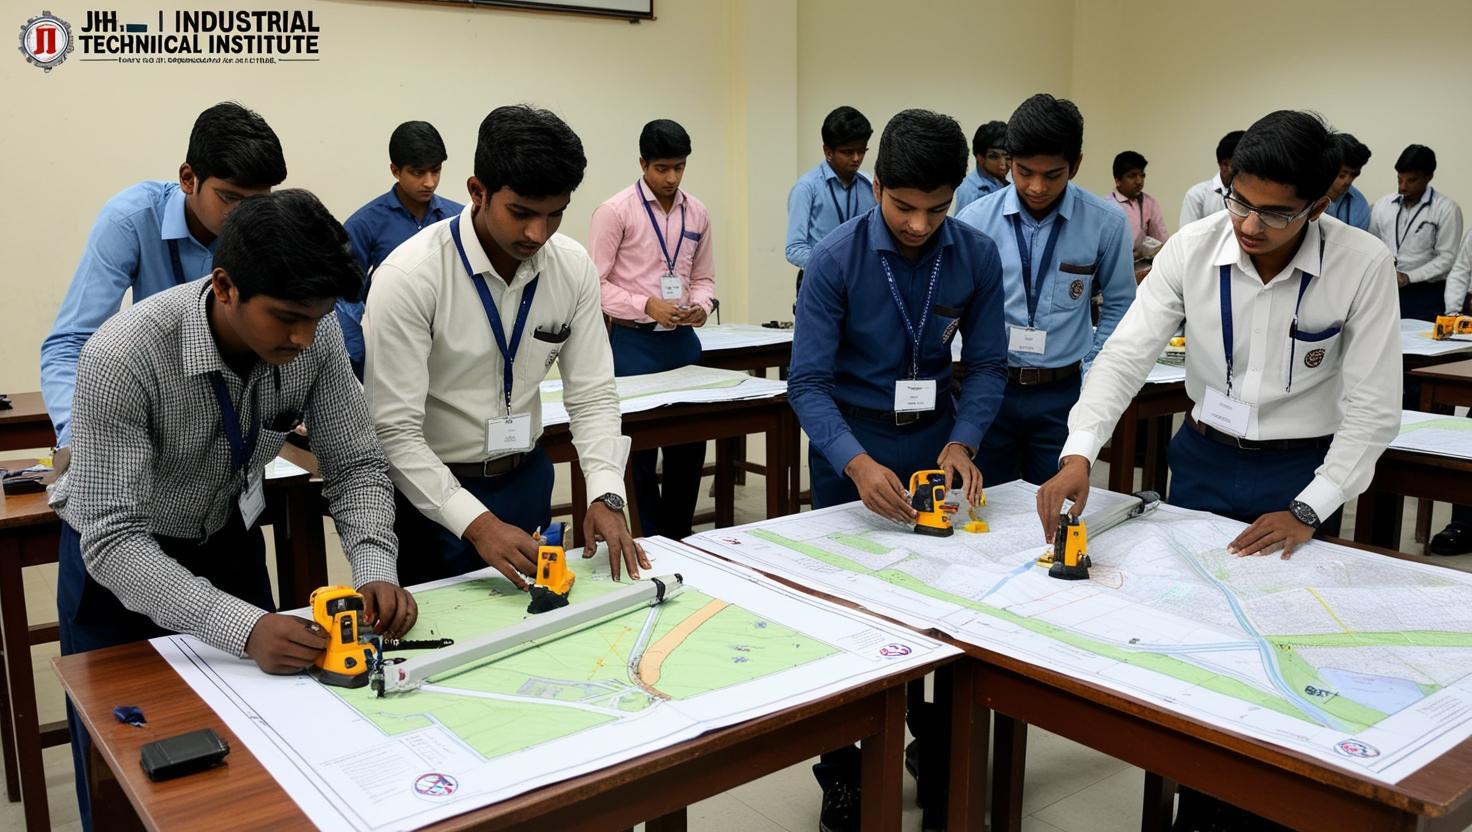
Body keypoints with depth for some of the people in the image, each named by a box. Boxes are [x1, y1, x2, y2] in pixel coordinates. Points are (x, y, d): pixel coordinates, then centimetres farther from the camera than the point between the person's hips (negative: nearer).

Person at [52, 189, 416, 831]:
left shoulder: (316, 335, -21)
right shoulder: (123, 358, -34)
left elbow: (355, 466, -12)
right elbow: (113, 538, -33)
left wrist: (375, 572, -29)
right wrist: (243, 628, -42)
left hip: (230, 538, 4)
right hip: (118, 559, -3)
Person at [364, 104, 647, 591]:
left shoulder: (574, 267, -9)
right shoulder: (410, 276, -23)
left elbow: (592, 394, -5)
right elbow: (394, 430, -23)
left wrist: (606, 496, -19)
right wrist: (475, 523, -32)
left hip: (527, 479, 4)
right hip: (431, 489, -4)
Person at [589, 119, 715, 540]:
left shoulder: (697, 213, 8)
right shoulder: (615, 211, -7)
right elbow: (594, 283, -9)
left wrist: (701, 305, -6)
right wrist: (647, 306, -19)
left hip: (682, 339, 5)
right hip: (633, 343, -5)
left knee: (690, 442, 10)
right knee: (639, 445, 3)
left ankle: (680, 540, 26)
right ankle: (650, 542, 17)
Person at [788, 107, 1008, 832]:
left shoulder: (977, 256, -8)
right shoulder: (835, 260, -17)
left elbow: (987, 364, -2)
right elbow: (808, 381, -18)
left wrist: (962, 442, -20)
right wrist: (858, 464, -33)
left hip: (936, 436, 3)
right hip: (849, 441, -2)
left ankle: (937, 751, 30)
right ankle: (841, 772, 22)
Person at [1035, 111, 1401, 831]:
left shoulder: (1363, 265, -17)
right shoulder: (1193, 249, -13)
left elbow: (1372, 409, -13)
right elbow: (1126, 354, -15)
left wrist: (1308, 511, -18)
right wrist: (1078, 454, -28)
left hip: (1303, 471, -2)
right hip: (1203, 458, 2)